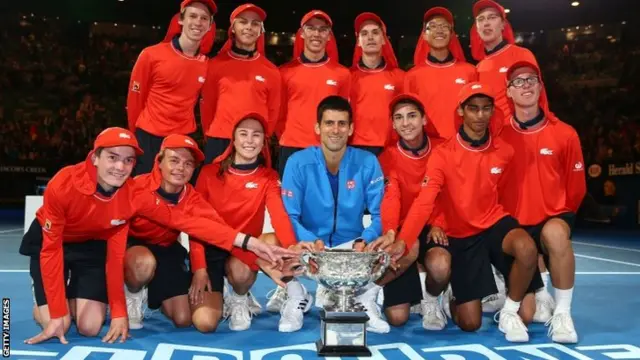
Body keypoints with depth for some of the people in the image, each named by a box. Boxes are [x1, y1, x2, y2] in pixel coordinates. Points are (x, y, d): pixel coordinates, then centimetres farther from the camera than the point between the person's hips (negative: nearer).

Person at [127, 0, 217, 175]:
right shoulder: (151, 54, -10)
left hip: (185, 138, 3)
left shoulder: (207, 65, -2)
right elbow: (135, 96, 0)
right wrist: (135, 133, 8)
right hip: (149, 136, -2)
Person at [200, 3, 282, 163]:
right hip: (218, 142, 0)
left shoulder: (271, 71, 5)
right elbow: (207, 105, 10)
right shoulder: (216, 64, 5)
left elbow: (273, 111, 9)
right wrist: (211, 136, 9)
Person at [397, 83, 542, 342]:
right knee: (470, 324, -4)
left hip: (496, 223, 2)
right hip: (461, 236, -2)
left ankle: (510, 311, -6)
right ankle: (453, 299, 35)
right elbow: (424, 203, -23)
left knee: (527, 249, -35)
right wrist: (401, 243, -33)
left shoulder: (504, 150, -4)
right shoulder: (443, 155, -14)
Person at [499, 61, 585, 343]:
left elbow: (576, 186, 5)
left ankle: (562, 314, -21)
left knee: (555, 234, -40)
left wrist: (561, 217, 6)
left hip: (553, 219, -1)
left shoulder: (565, 134, -5)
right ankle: (540, 297, 38)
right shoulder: (499, 135, -5)